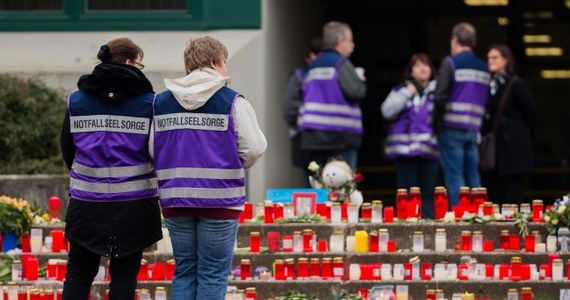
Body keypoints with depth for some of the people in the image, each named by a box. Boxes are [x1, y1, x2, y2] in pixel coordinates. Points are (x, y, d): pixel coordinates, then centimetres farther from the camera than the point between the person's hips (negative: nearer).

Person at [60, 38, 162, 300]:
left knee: (78, 272, 9)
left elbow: (67, 149, 9)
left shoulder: (76, 100, 3)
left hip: (87, 197, 2)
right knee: (124, 273, 5)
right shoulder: (147, 101, -5)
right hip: (133, 199, -2)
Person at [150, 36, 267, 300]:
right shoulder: (232, 102, -7)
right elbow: (254, 147, -11)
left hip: (175, 199, 4)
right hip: (220, 199, -4)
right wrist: (236, 168, 9)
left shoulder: (161, 102, 6)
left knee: (184, 272, 13)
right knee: (213, 274, 3)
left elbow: (152, 150, 2)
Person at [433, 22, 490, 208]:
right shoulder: (483, 67, 13)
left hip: (452, 128, -5)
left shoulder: (451, 62, -6)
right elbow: (486, 101, 9)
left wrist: (436, 123, -1)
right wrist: (478, 125, 13)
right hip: (473, 129, 5)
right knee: (473, 178, 8)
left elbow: (440, 97, -13)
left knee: (454, 178, -5)